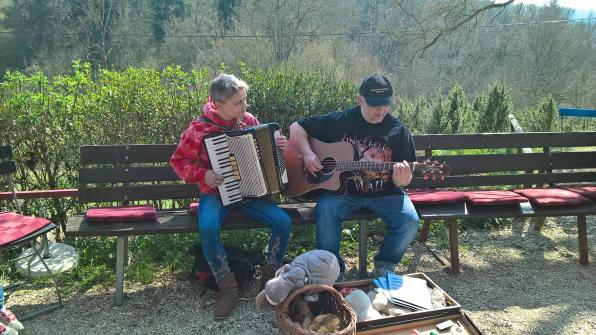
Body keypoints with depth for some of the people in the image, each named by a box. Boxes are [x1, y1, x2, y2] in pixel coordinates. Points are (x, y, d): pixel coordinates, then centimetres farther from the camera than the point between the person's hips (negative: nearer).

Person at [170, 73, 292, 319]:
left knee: (283, 222, -20)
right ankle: (227, 288, -14)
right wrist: (202, 174, -17)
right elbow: (178, 160, -1)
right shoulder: (199, 128, -10)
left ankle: (270, 278, 3)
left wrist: (278, 147, -3)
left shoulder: (249, 120, 2)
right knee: (207, 227, -35)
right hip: (216, 192, -3)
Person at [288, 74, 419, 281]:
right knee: (325, 211, -30)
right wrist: (307, 154, -16)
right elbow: (297, 128, 1)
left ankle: (384, 265, 8)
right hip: (341, 188, -1)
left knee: (409, 221, -22)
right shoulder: (340, 121, -4)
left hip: (384, 193, 1)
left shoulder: (398, 130, -2)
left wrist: (402, 178, -25)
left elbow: (404, 180, 1)